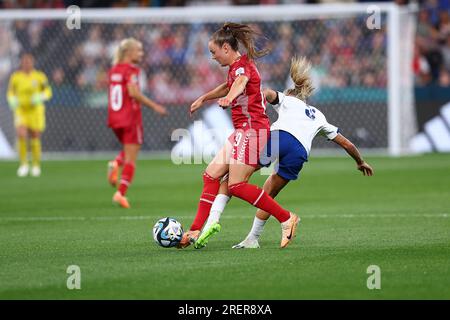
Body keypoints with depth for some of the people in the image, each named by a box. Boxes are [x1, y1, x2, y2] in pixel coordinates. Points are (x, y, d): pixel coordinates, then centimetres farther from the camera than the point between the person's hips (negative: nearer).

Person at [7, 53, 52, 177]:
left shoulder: (40, 76, -3)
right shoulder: (15, 77, 1)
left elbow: (48, 91, 4)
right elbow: (10, 92, 11)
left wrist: (40, 97, -16)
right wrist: (12, 100, -10)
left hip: (35, 110, 0)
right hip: (21, 110, 0)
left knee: (35, 138, 3)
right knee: (21, 135, -20)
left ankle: (36, 166, 22)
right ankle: (24, 164, -6)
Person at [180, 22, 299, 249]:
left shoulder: (242, 65, -12)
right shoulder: (236, 67, 19)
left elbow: (240, 83, -37)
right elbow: (228, 86, 41)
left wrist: (228, 98, -58)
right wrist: (203, 99, 54)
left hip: (252, 129, -10)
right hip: (242, 131, 10)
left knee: (236, 185, -17)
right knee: (211, 175, 8)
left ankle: (286, 219, -13)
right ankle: (195, 231, 8)